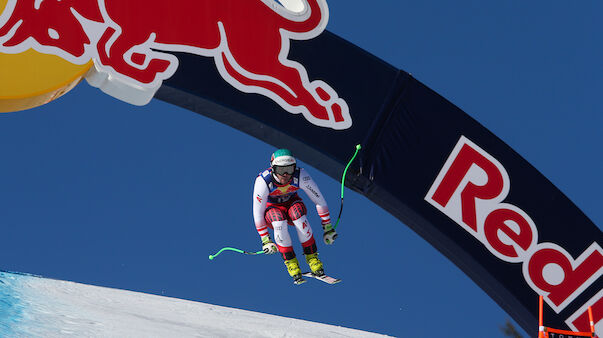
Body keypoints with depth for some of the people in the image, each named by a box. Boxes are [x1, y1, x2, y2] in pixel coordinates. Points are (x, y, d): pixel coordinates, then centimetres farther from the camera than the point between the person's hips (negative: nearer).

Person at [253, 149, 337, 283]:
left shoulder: (301, 176, -28)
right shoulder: (263, 181, -31)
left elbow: (319, 200, -17)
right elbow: (258, 213, -21)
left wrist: (327, 227, -16)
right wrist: (265, 240, -21)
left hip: (292, 203, 1)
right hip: (272, 209, -1)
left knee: (298, 214, -36)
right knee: (279, 223, -37)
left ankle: (312, 257, -21)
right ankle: (290, 262, -21)